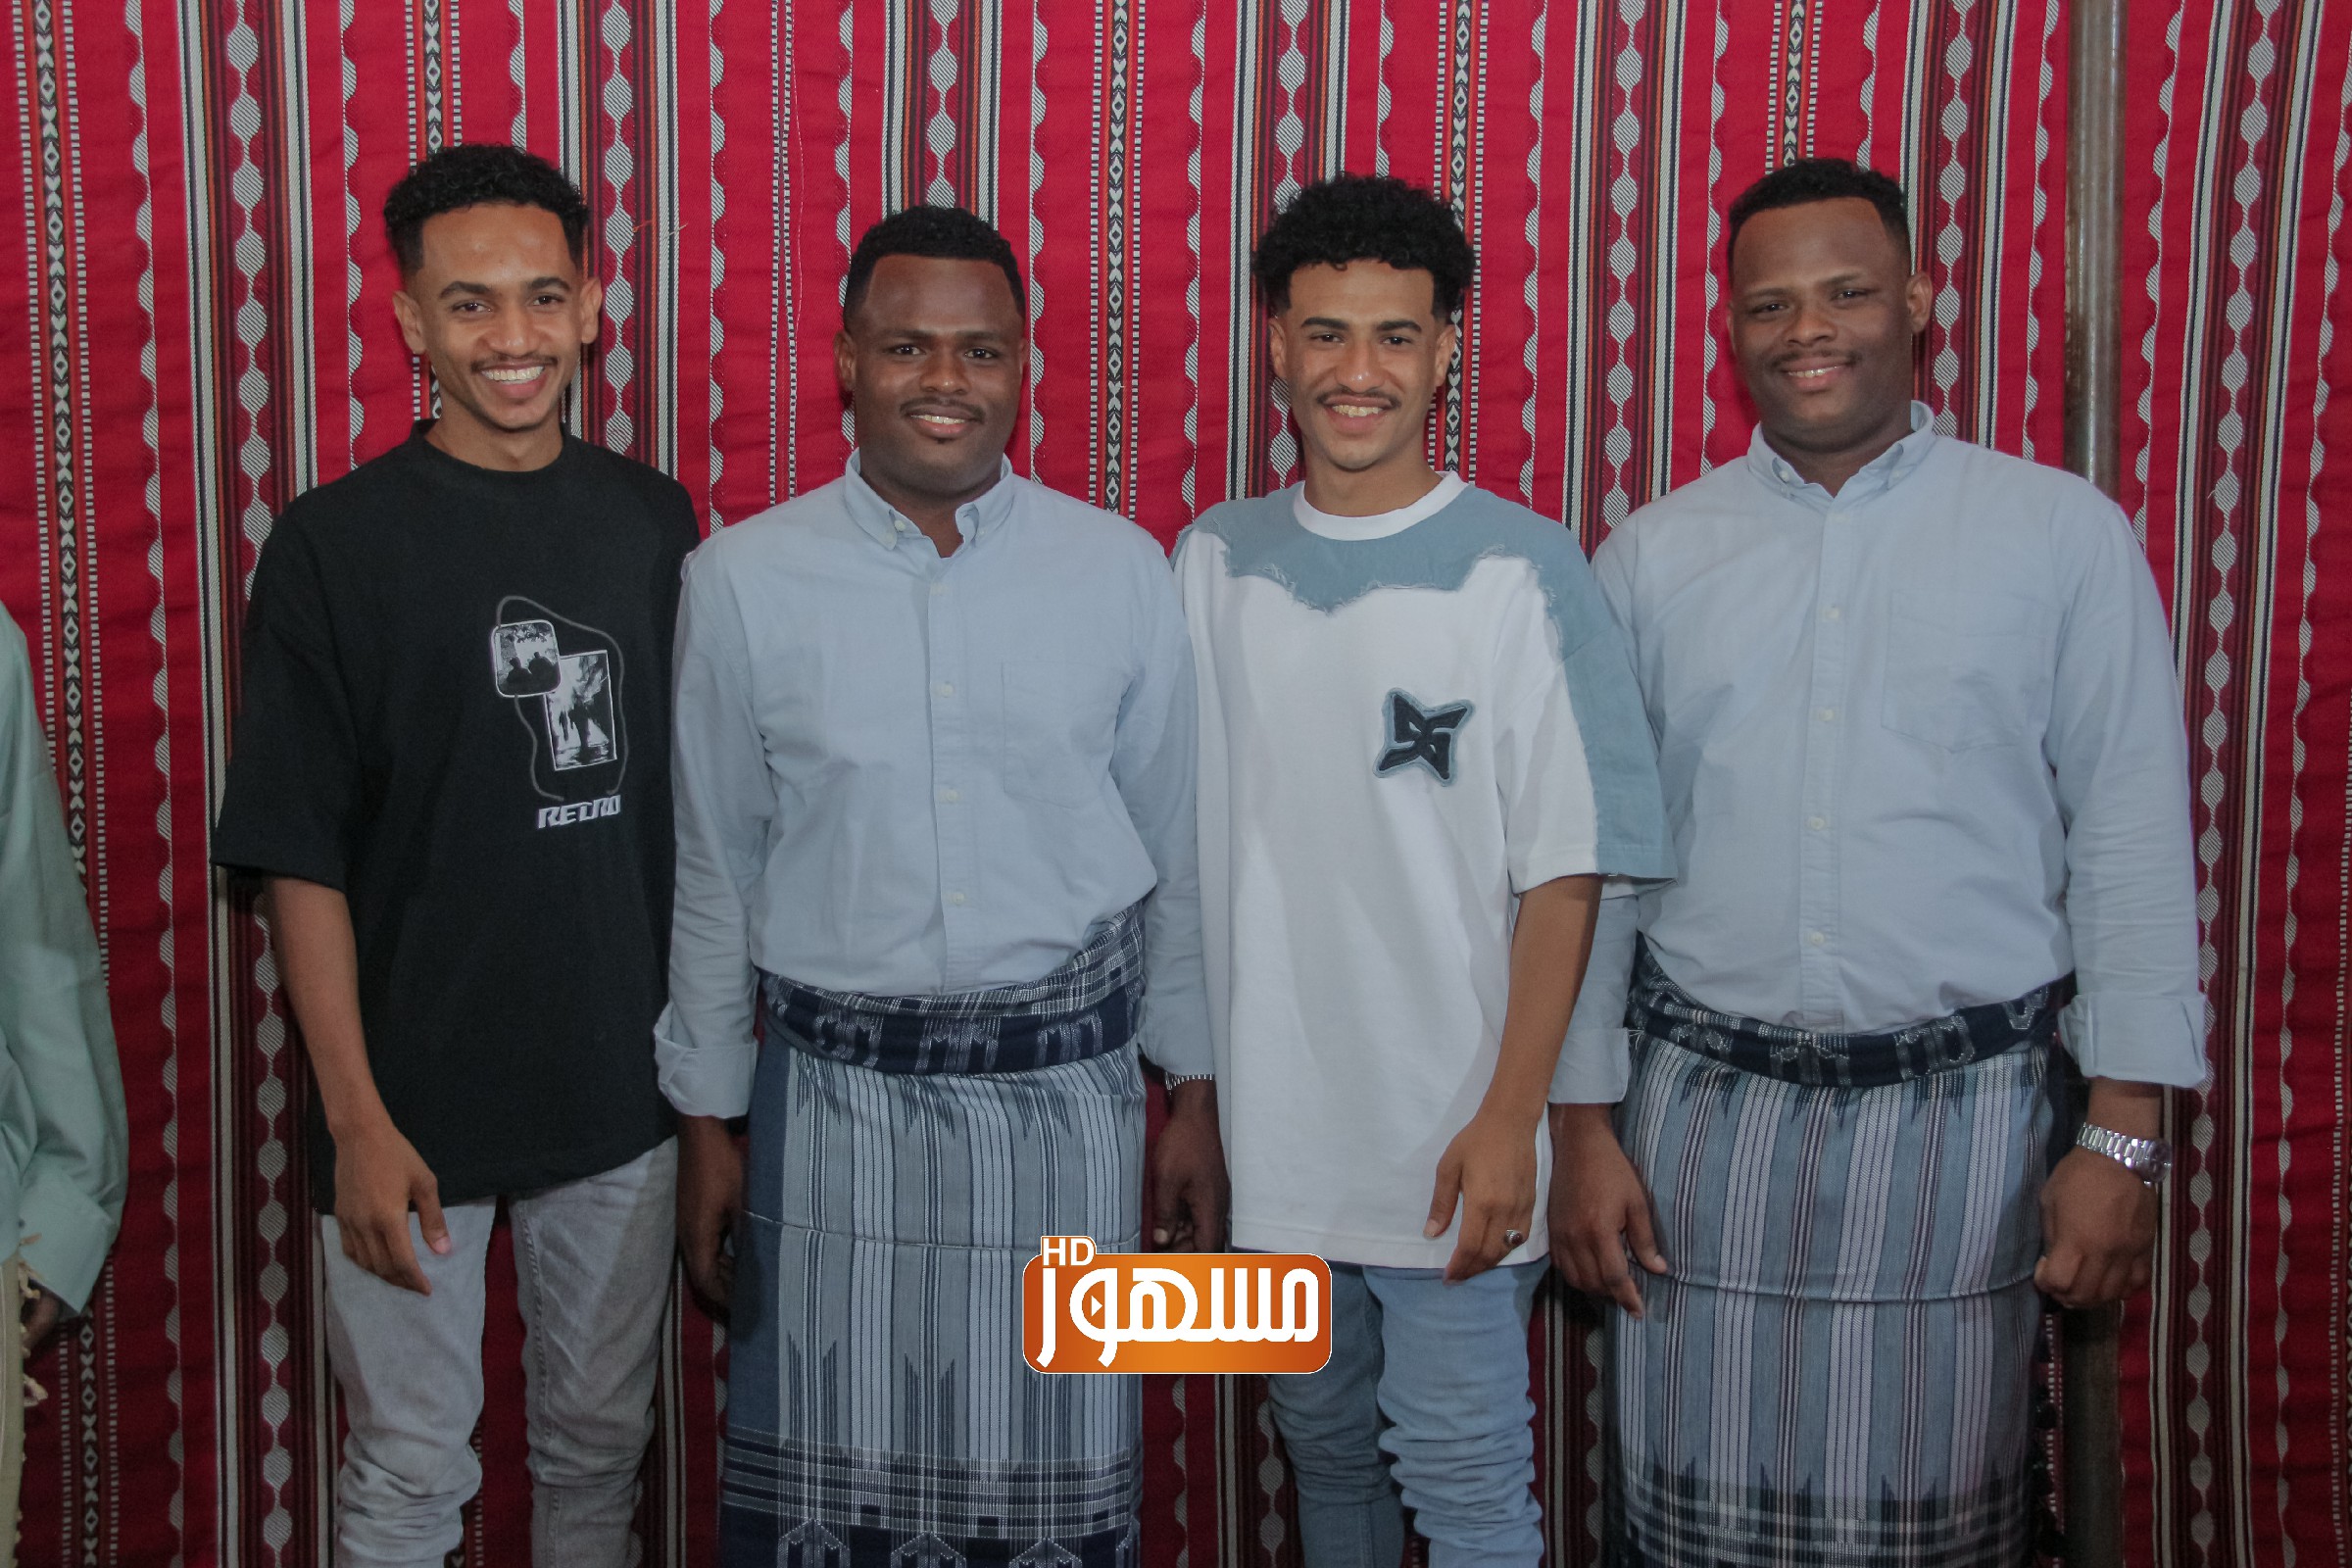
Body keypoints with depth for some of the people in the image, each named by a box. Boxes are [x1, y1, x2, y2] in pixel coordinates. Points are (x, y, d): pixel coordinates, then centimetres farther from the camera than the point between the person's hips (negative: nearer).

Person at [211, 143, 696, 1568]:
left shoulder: (655, 520, 2)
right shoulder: (337, 545, -10)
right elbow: (302, 862, -9)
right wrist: (358, 1122, -13)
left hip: (625, 1088, 3)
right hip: (418, 1103, -3)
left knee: (601, 1444, 17)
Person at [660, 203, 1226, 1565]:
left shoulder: (1122, 569, 0)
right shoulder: (743, 580, -2)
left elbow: (1177, 853, 6)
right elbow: (713, 875, 4)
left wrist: (1197, 1095, 7)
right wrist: (707, 1122, 6)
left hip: (1067, 1093, 1)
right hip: (835, 1094, 0)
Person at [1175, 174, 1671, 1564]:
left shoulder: (1521, 572, -10)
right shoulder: (1213, 562, 3)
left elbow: (1565, 867, -10)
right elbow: (1187, 834, 10)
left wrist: (1512, 1113, -14)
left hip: (1449, 1129, -4)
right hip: (1272, 1120, 4)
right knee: (1324, 1449, 20)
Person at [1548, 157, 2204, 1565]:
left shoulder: (2065, 533, 1)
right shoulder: (1651, 555, 6)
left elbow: (2133, 839, 0)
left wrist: (2125, 1134, -4)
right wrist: (1584, 1123, 4)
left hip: (1965, 1103, -1)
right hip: (1701, 1108, 2)